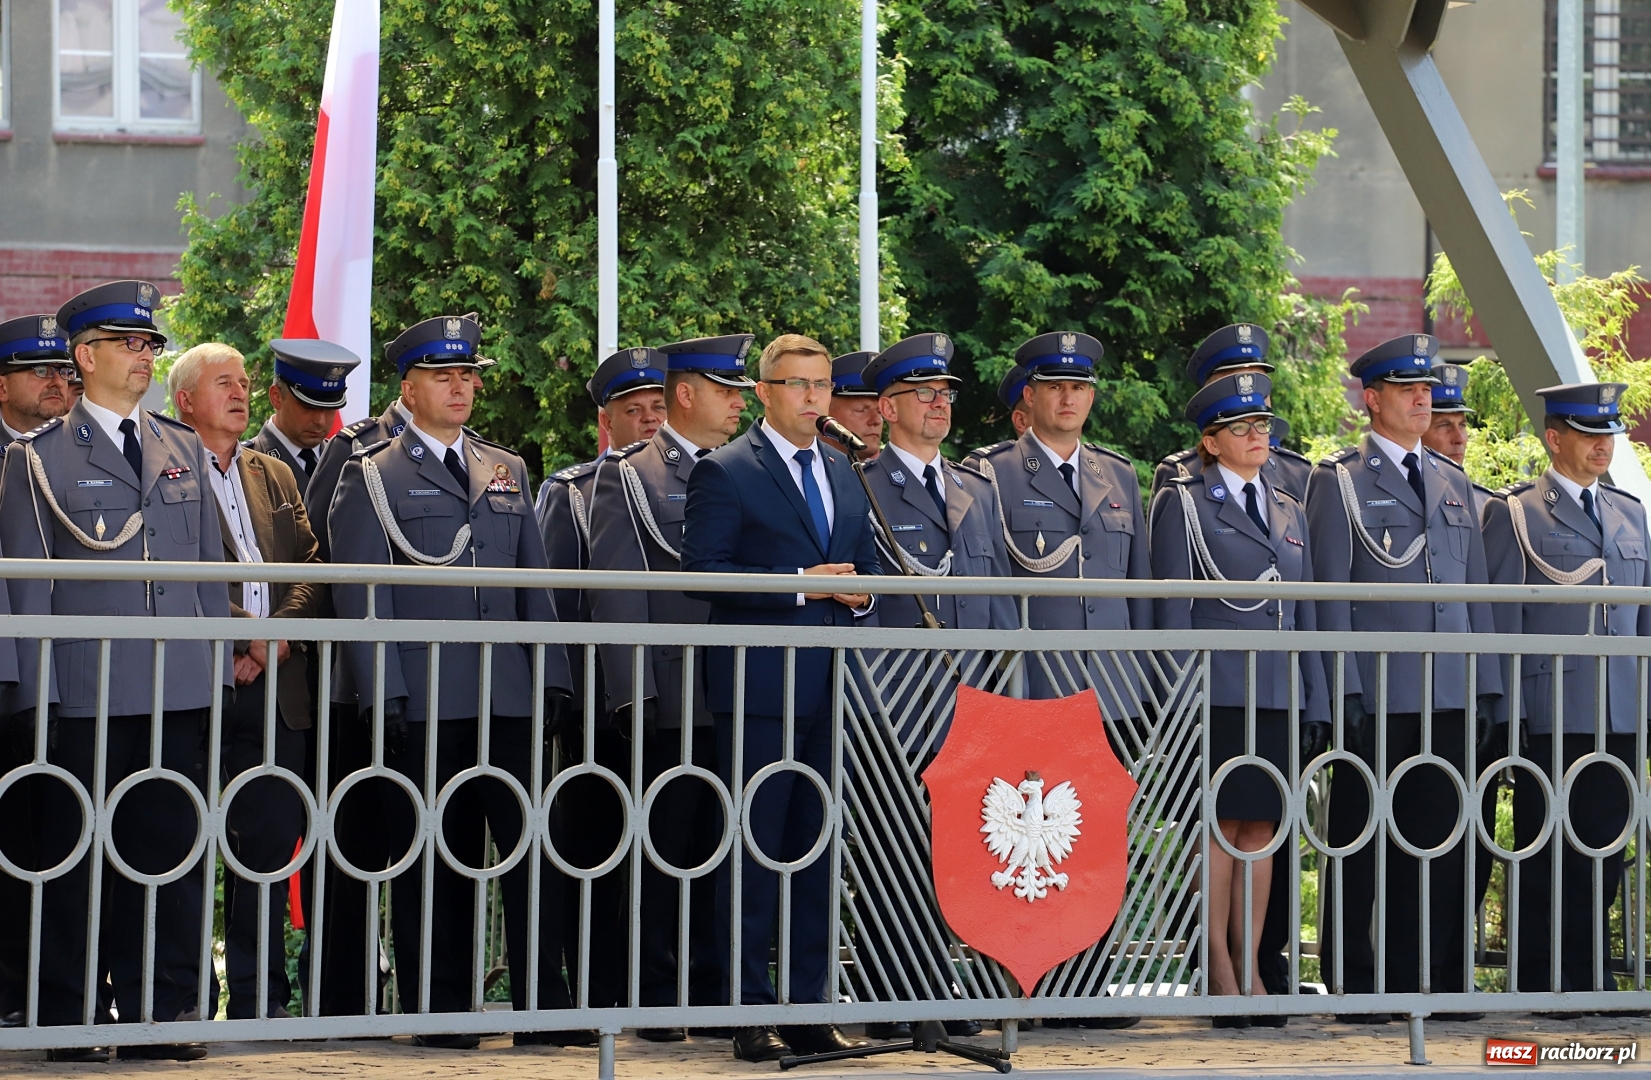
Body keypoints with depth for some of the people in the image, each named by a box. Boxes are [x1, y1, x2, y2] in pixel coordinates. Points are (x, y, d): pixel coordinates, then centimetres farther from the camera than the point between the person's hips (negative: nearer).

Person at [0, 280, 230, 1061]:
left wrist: (218, 670, 10)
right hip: (86, 696, -4)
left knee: (170, 849, 2)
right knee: (76, 857, 1)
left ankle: (162, 1010, 8)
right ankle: (67, 1018, 7)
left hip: (179, 694, 4)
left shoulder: (184, 452, 15)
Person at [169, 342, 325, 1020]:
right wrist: (236, 636, -13)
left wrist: (278, 635, -6)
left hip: (276, 687, 5)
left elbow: (310, 566, 11)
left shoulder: (276, 477, 21)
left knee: (270, 839, 5)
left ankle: (258, 997, 12)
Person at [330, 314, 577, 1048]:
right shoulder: (369, 478, 4)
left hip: (508, 697, 4)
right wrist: (383, 696, -10)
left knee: (531, 845, -3)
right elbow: (361, 598, -2)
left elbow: (533, 583, 17)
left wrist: (554, 677, 8)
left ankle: (542, 1007, 0)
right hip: (423, 704, -3)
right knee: (435, 858, 2)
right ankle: (438, 1010, 9)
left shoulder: (506, 471, 18)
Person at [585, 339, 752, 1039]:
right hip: (671, 700, -4)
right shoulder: (628, 477, 2)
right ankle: (656, 999, 5)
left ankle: (711, 989, 10)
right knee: (664, 850, -1)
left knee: (719, 850, 4)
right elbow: (617, 589, -4)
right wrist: (634, 693, -12)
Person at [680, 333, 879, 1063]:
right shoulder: (725, 472, -3)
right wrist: (799, 585, -16)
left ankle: (809, 1009, 12)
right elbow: (702, 572, -11)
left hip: (831, 690, 6)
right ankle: (750, 1011, 0)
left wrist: (860, 591, 2)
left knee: (817, 850, 7)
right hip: (760, 687, -6)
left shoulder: (846, 476, 18)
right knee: (755, 850, -4)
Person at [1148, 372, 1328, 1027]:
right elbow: (1172, 610, -3)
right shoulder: (1184, 505, 2)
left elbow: (1304, 617, 19)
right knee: (1222, 827, -5)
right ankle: (1220, 973, 0)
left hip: (1278, 697, 5)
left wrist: (1315, 703, 12)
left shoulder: (1288, 512, 19)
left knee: (1261, 831, 5)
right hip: (1218, 696, -5)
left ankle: (1251, 969, 10)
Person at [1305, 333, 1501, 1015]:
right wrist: (1344, 688, -12)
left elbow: (1476, 589, 18)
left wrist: (1486, 684, 11)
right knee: (1361, 844, 0)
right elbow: (1330, 593, -5)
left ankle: (1432, 978, 10)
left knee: (1439, 842, 5)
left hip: (1450, 697, 5)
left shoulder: (1453, 483, 17)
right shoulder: (1338, 481, 0)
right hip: (1376, 696, -5)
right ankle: (1354, 985, 5)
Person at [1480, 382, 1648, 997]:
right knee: (1545, 856, -1)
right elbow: (1500, 622, -2)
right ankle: (1538, 982, 5)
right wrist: (1506, 714, -7)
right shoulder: (1515, 513, 1)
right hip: (1549, 715, -5)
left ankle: (1590, 980, 13)